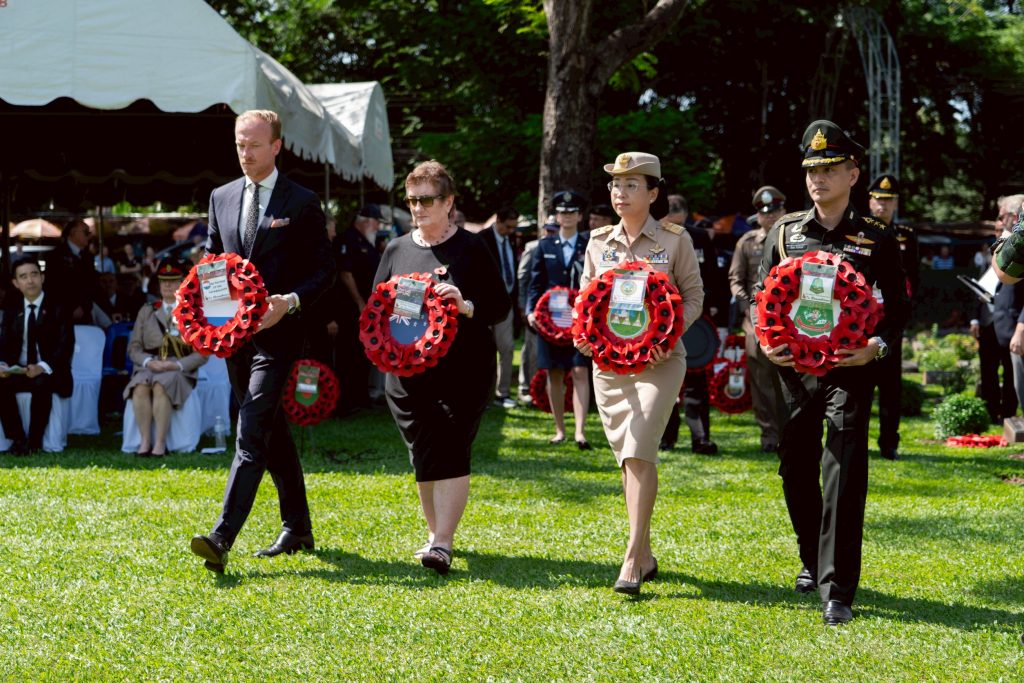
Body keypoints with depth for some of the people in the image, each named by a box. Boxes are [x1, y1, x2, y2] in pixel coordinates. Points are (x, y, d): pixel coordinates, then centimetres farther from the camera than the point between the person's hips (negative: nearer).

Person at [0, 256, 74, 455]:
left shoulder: (58, 308, -2)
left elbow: (66, 345, -11)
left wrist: (42, 367, -26)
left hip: (50, 373, -4)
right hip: (18, 371, 4)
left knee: (41, 384, -37)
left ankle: (34, 441, -25)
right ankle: (17, 439, -17)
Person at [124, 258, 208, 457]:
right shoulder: (146, 311, 19)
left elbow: (202, 354, 4)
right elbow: (134, 348, 14)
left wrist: (177, 365, -13)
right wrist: (149, 362, -8)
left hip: (180, 371, -2)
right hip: (149, 367, 2)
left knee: (160, 386, -36)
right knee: (140, 387, -34)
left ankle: (160, 444, -36)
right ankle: (145, 441, -32)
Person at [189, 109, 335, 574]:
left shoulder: (302, 203, -2)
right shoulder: (221, 198, 13)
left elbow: (324, 270, -1)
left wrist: (289, 301, -18)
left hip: (277, 332, -6)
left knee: (251, 435, -15)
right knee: (272, 433, 16)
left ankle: (222, 539, -22)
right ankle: (297, 528, 28)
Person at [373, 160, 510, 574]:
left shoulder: (471, 248, -1)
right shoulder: (396, 250, 12)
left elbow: (501, 306, -2)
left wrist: (466, 306, -21)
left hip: (462, 371, -4)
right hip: (408, 371, 4)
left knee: (450, 454, -11)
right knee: (423, 458, 7)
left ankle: (443, 544, -14)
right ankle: (435, 534, 23)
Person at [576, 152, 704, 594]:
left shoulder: (675, 240, -2)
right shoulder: (599, 242, 9)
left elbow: (694, 295, 0)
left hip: (658, 360, -5)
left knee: (639, 452, -17)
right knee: (626, 458, 8)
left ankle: (632, 559, -17)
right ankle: (646, 555, 20)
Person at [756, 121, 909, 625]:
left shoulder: (876, 239, 1)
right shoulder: (785, 231, 8)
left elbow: (897, 305, 3)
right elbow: (760, 295, 11)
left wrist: (877, 346, -17)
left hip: (849, 369, -3)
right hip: (793, 368, 4)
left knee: (844, 475, -11)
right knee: (796, 469, 12)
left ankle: (837, 591, -10)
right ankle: (812, 560, 35)